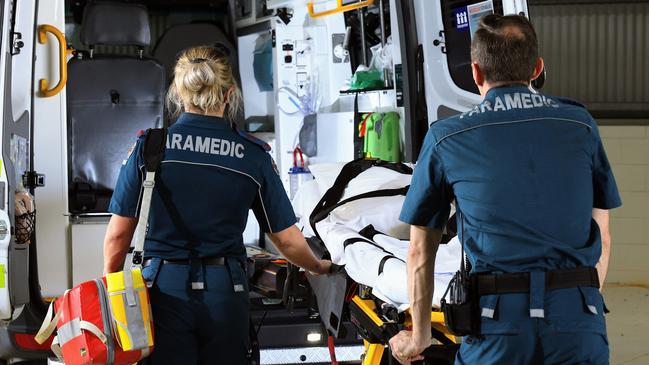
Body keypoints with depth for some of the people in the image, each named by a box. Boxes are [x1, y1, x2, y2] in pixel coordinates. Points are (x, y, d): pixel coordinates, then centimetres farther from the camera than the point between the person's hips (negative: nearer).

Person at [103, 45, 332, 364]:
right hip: (225, 291, 1)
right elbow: (288, 240, 5)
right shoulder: (252, 155, 0)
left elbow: (118, 235, -1)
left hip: (165, 289, -1)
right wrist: (318, 267, 26)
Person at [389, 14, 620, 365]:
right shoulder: (580, 125, 10)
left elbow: (420, 252, 12)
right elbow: (601, 239, 14)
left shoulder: (446, 139, 6)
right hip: (579, 325, 2)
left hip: (499, 325, -2)